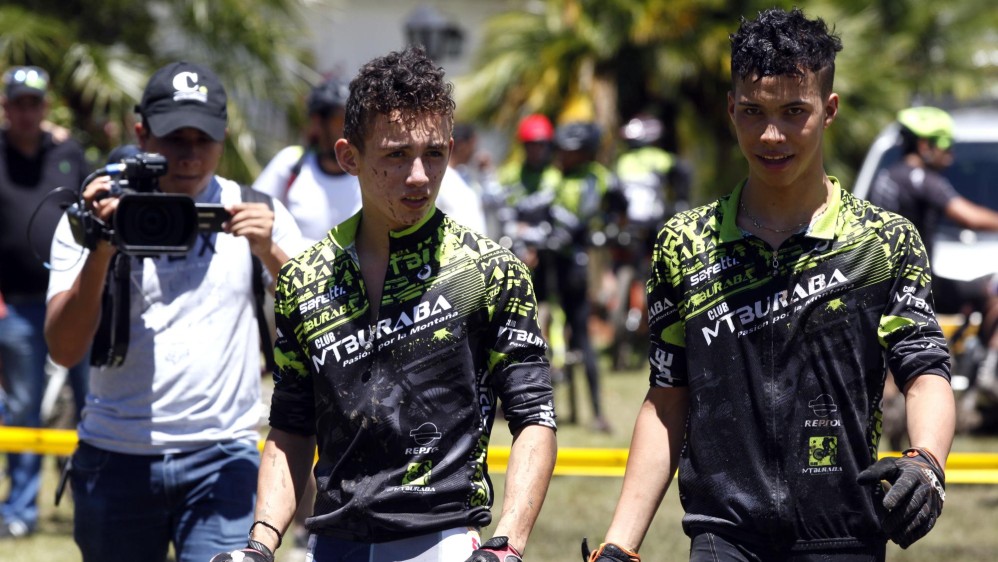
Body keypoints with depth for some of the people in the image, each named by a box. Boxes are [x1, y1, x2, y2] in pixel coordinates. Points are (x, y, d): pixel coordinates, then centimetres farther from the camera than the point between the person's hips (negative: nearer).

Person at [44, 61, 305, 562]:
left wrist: (270, 253, -19)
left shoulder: (256, 216, 5)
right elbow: (64, 349, -8)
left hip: (221, 457, -1)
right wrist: (100, 251, -21)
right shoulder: (96, 217, 2)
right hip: (115, 459, 1)